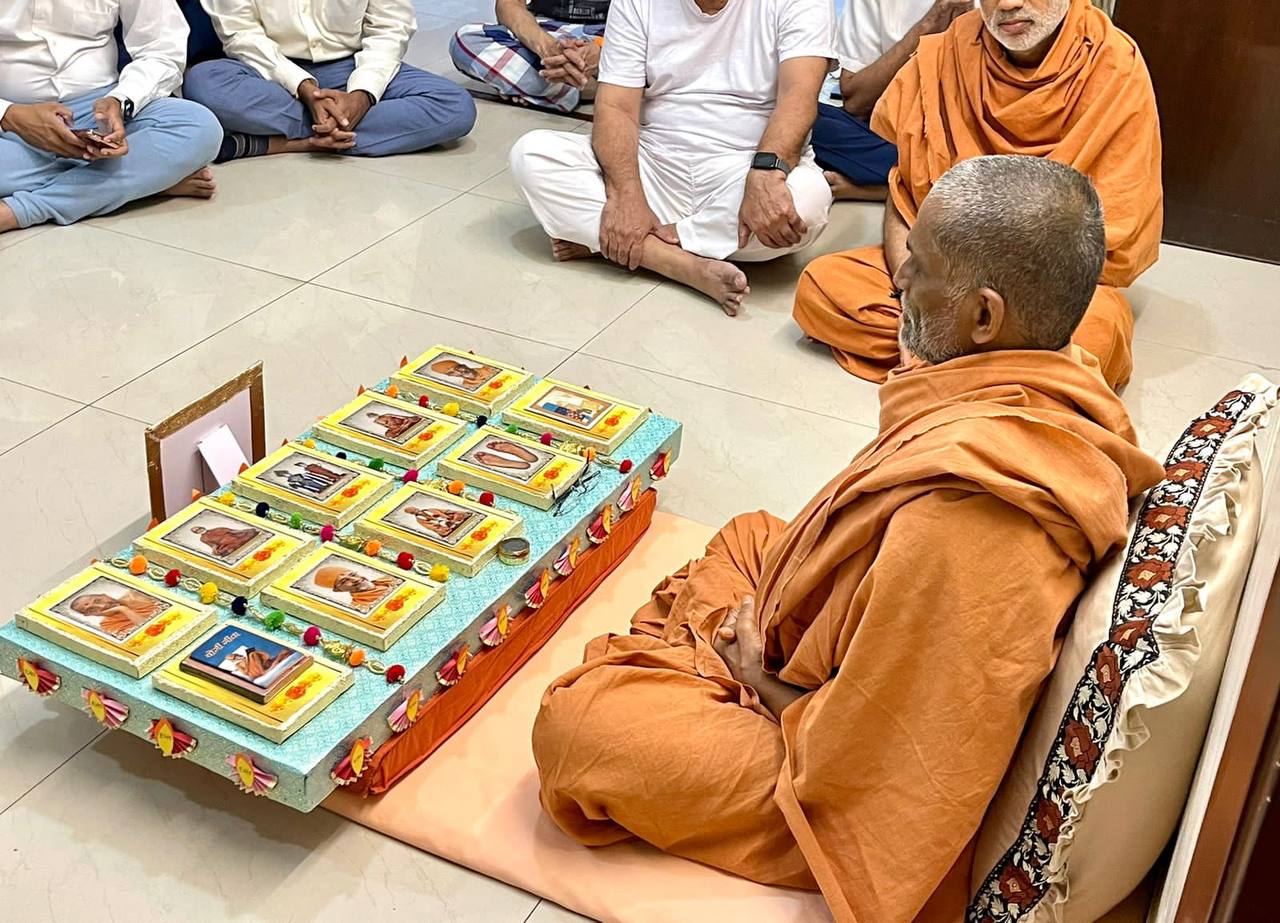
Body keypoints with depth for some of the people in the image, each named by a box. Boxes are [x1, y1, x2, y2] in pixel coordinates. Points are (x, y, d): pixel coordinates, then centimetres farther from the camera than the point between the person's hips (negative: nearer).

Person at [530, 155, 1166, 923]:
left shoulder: (955, 514, -41)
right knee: (749, 537, 24)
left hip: (857, 798, -9)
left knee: (571, 721, -10)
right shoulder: (1066, 384, -12)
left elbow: (855, 755, -29)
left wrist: (760, 678, -10)